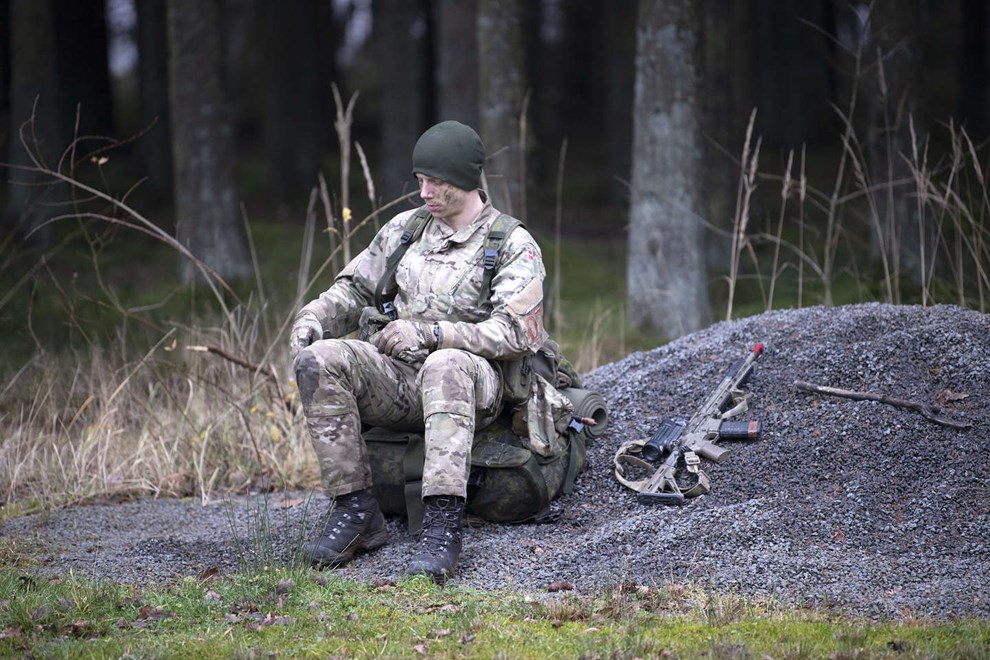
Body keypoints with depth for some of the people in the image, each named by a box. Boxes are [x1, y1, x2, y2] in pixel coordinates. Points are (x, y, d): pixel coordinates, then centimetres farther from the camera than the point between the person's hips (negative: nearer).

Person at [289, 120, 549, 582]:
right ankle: (355, 511, -23)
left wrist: (430, 332, -20)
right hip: (398, 379, 5)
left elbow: (516, 335, -12)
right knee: (319, 361, -23)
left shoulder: (513, 246, 0)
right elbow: (353, 288, 23)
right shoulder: (406, 229, 16)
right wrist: (313, 318, 0)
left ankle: (442, 525, -47)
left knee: (445, 365, -41)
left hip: (470, 386, -5)